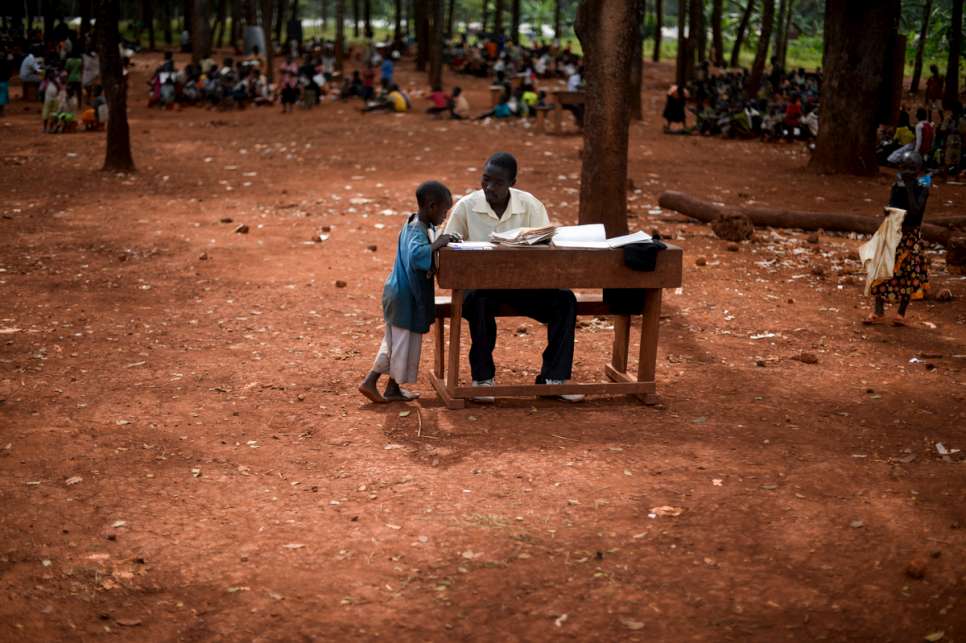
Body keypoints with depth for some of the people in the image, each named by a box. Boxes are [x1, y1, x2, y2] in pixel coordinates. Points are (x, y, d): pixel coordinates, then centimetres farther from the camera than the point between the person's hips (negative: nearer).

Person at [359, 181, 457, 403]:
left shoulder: (417, 225, 7)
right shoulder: (418, 231, -24)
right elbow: (417, 254, -42)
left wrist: (440, 241, 2)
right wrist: (437, 245, -31)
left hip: (399, 292, 10)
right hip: (407, 297, -10)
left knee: (393, 342, 20)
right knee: (405, 342, 5)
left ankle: (370, 382, 25)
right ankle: (393, 389, 19)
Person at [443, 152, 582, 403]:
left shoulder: (530, 205, -3)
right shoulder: (466, 206, -5)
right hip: (479, 282, -2)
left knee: (565, 299, -21)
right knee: (480, 300, -37)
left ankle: (553, 378, -14)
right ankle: (483, 378, -20)